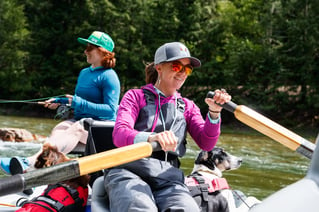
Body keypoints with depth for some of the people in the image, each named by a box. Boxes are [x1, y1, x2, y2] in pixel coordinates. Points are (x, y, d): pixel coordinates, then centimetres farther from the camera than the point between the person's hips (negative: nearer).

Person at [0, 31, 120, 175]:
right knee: (58, 129, -25)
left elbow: (111, 110, -16)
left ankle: (29, 162, -60)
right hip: (79, 120, 7)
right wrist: (61, 101, 21)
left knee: (76, 129, -37)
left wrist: (81, 104, -22)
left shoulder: (109, 76, -6)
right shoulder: (84, 73, 21)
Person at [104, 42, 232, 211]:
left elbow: (206, 144, 12)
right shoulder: (135, 96, 16)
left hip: (168, 178, 3)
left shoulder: (187, 107, 28)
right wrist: (150, 138, -26)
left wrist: (214, 113, -7)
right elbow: (119, 135, -4)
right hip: (128, 171, -3)